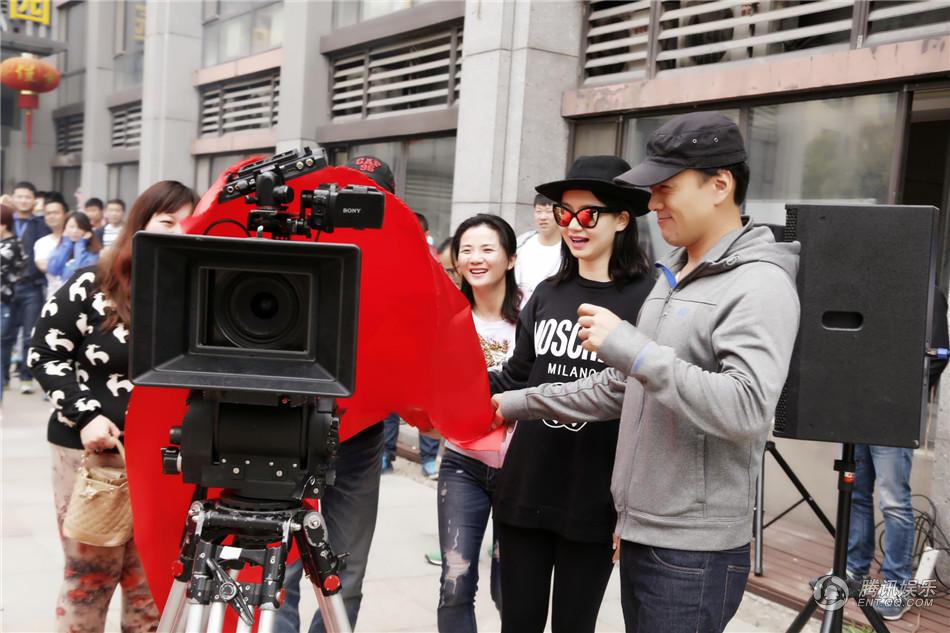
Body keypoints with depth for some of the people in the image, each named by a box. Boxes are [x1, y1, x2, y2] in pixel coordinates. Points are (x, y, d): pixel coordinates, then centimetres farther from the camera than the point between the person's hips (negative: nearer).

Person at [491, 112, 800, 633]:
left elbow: (746, 409, -28)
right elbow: (619, 386, 21)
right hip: (639, 532, 8)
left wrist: (630, 347, -25)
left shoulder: (760, 286, -14)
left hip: (694, 552, -8)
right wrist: (520, 404, 20)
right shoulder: (673, 277, 15)